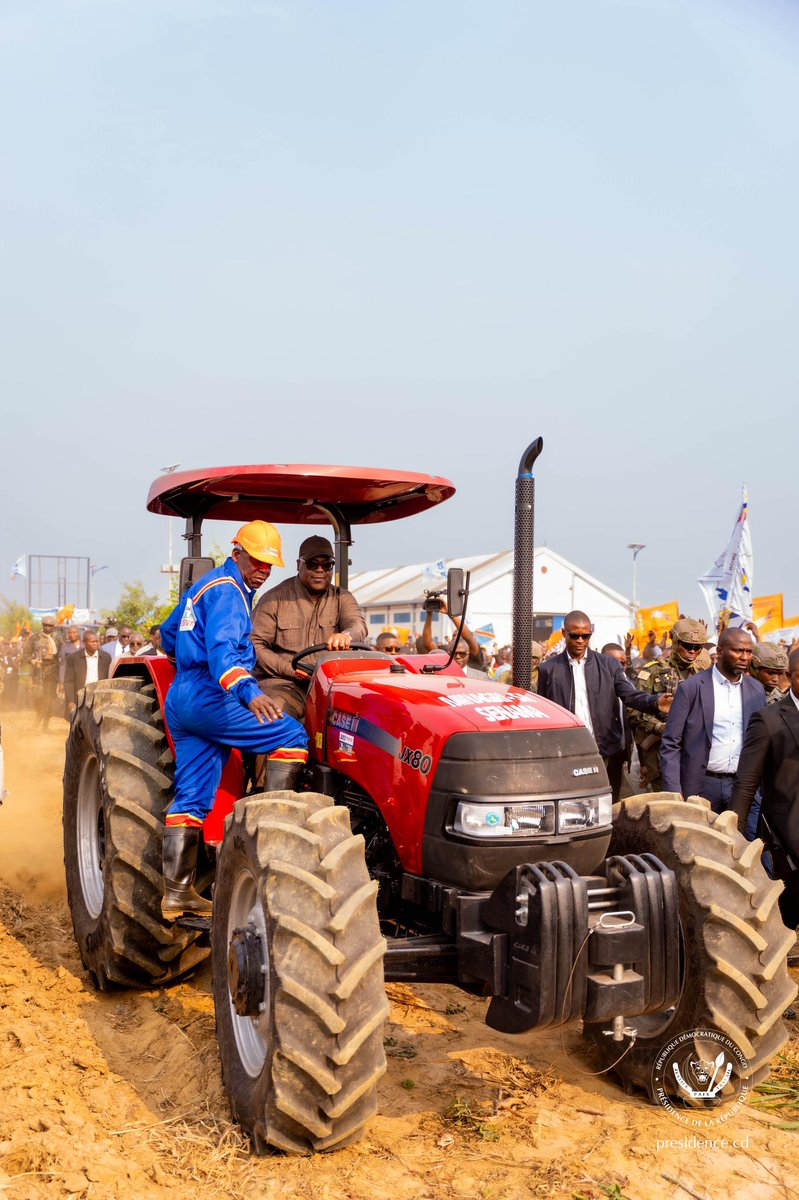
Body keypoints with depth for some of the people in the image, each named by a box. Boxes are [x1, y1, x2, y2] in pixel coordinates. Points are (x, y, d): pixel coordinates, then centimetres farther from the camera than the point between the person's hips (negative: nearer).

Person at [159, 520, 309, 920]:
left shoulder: (205, 585, 23)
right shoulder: (227, 591, -9)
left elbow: (168, 633, 34)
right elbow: (223, 648, -27)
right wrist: (248, 691, -42)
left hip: (181, 700, 10)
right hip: (209, 697, -10)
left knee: (191, 798, 7)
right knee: (291, 736, -11)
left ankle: (176, 893, 7)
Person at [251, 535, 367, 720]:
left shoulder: (342, 598, 15)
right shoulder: (274, 598, 5)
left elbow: (358, 625, -6)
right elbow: (255, 645, -1)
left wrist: (346, 635, -32)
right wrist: (290, 670, -14)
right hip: (283, 682, -3)